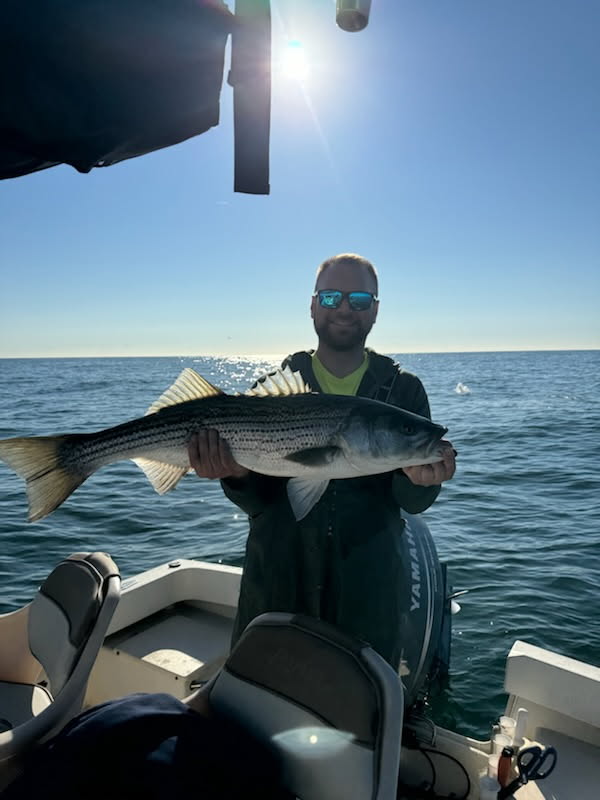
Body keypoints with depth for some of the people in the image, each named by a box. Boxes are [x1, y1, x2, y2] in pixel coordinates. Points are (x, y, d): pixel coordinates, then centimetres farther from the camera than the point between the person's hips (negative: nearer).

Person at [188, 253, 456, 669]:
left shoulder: (404, 390, 1)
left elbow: (412, 503, -3)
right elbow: (257, 501, -2)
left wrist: (419, 480, -25)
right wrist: (236, 476, -23)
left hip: (370, 589, 0)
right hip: (278, 582, 0)